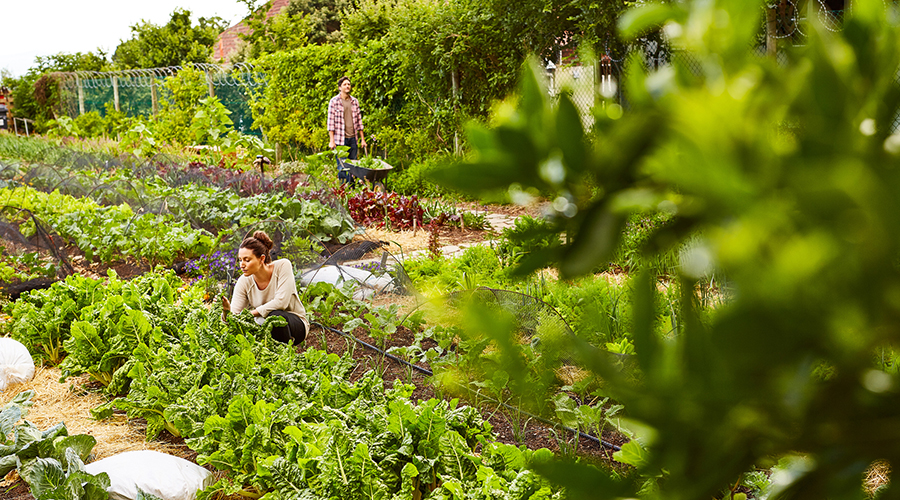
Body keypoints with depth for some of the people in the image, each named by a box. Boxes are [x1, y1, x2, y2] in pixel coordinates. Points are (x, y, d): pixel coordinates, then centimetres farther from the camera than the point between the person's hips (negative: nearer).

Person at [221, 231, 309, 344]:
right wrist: (227, 311, -39)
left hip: (295, 324, -3)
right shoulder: (244, 282, -12)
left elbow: (281, 302, -26)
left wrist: (250, 314, -27)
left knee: (275, 315, -36)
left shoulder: (282, 266, -19)